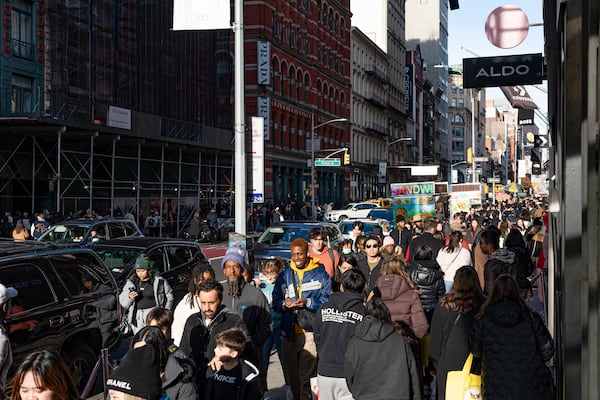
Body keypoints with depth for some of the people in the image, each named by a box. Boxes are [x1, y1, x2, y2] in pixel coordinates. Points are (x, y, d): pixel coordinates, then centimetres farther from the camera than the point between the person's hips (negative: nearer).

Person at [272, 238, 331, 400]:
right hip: (289, 331, 4)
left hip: (311, 331, -4)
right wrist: (284, 304, -10)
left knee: (305, 375, -7)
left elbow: (327, 302, -4)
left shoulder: (320, 274, 3)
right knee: (290, 373, 10)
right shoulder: (284, 275, 13)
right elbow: (275, 302, 11)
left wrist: (308, 302, -17)